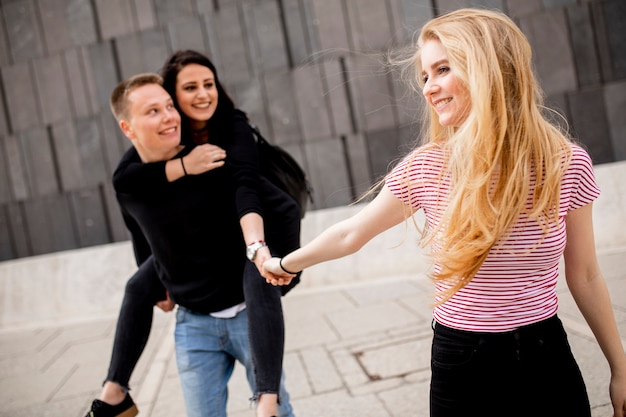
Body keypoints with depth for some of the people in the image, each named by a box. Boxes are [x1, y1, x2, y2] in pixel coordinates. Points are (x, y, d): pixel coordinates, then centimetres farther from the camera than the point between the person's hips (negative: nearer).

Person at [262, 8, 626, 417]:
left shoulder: (567, 162, -9)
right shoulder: (424, 168, -9)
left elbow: (584, 275, 2)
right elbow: (350, 233, 7)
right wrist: (285, 264, 19)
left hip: (547, 364, 0)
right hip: (460, 366, 0)